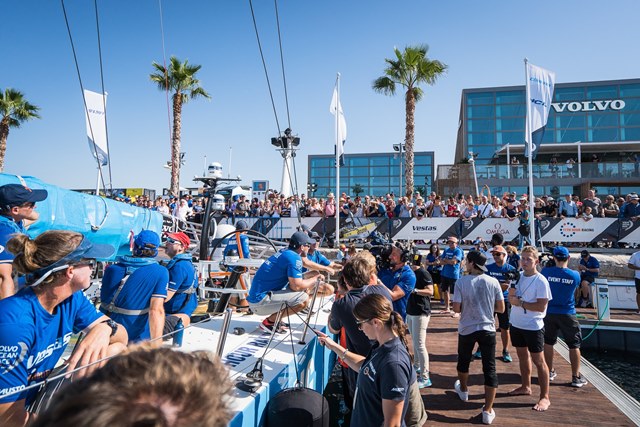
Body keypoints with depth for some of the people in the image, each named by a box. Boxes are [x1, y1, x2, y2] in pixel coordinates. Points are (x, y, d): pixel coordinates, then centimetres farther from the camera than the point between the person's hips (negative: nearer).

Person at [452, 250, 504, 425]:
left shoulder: (461, 281, -12)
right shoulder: (493, 282, -7)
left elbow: (456, 308, -13)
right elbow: (501, 308, -1)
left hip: (466, 329, 0)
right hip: (487, 329, 1)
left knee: (464, 361, 23)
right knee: (490, 369, 6)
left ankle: (463, 390, 46)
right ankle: (488, 411, 5)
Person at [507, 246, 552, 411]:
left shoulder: (540, 281, -16)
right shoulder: (518, 276, 2)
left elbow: (541, 306, -20)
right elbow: (511, 299, 4)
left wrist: (520, 303, -19)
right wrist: (511, 288, -15)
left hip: (533, 327, -6)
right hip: (516, 324, 7)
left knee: (538, 360, 2)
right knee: (522, 355, 19)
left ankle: (545, 397, 12)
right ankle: (526, 387, 35)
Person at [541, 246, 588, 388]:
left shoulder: (546, 271, -11)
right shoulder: (575, 275, -10)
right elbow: (575, 287, 9)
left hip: (549, 313, 1)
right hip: (568, 314, -1)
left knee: (548, 342, 15)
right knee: (574, 345, 11)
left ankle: (550, 372, 25)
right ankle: (576, 377, 14)